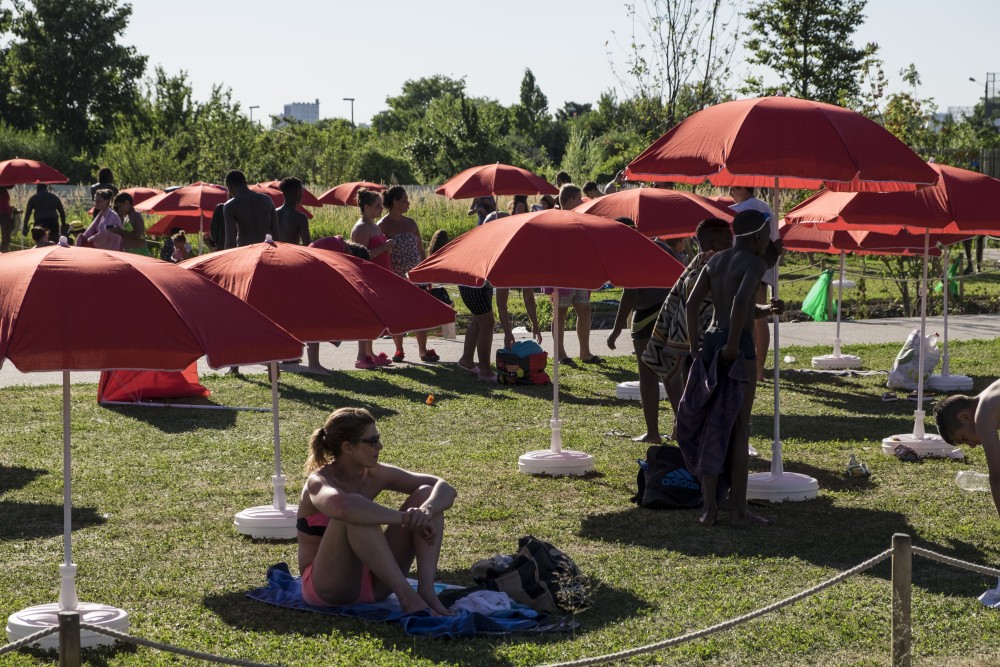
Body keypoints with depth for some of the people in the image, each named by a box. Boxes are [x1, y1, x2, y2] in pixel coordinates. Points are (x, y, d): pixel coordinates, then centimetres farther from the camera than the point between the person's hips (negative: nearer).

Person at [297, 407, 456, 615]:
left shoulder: (375, 475, 0)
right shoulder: (319, 482, -18)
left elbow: (446, 489, -4)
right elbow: (342, 506, -45)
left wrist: (426, 510, -27)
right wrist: (405, 518, -40)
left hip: (372, 580, 7)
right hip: (327, 588, -6)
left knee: (426, 494, -6)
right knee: (356, 515, -34)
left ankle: (426, 590, -22)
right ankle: (407, 596, -35)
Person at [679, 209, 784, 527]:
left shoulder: (715, 261, 14)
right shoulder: (755, 263, -9)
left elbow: (692, 303, 11)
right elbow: (740, 302, -25)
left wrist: (695, 347, 12)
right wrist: (733, 344, -18)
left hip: (711, 341, 7)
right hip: (739, 348, -7)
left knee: (711, 425, 10)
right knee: (739, 426, 1)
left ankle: (709, 507, 10)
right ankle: (738, 508, 7)